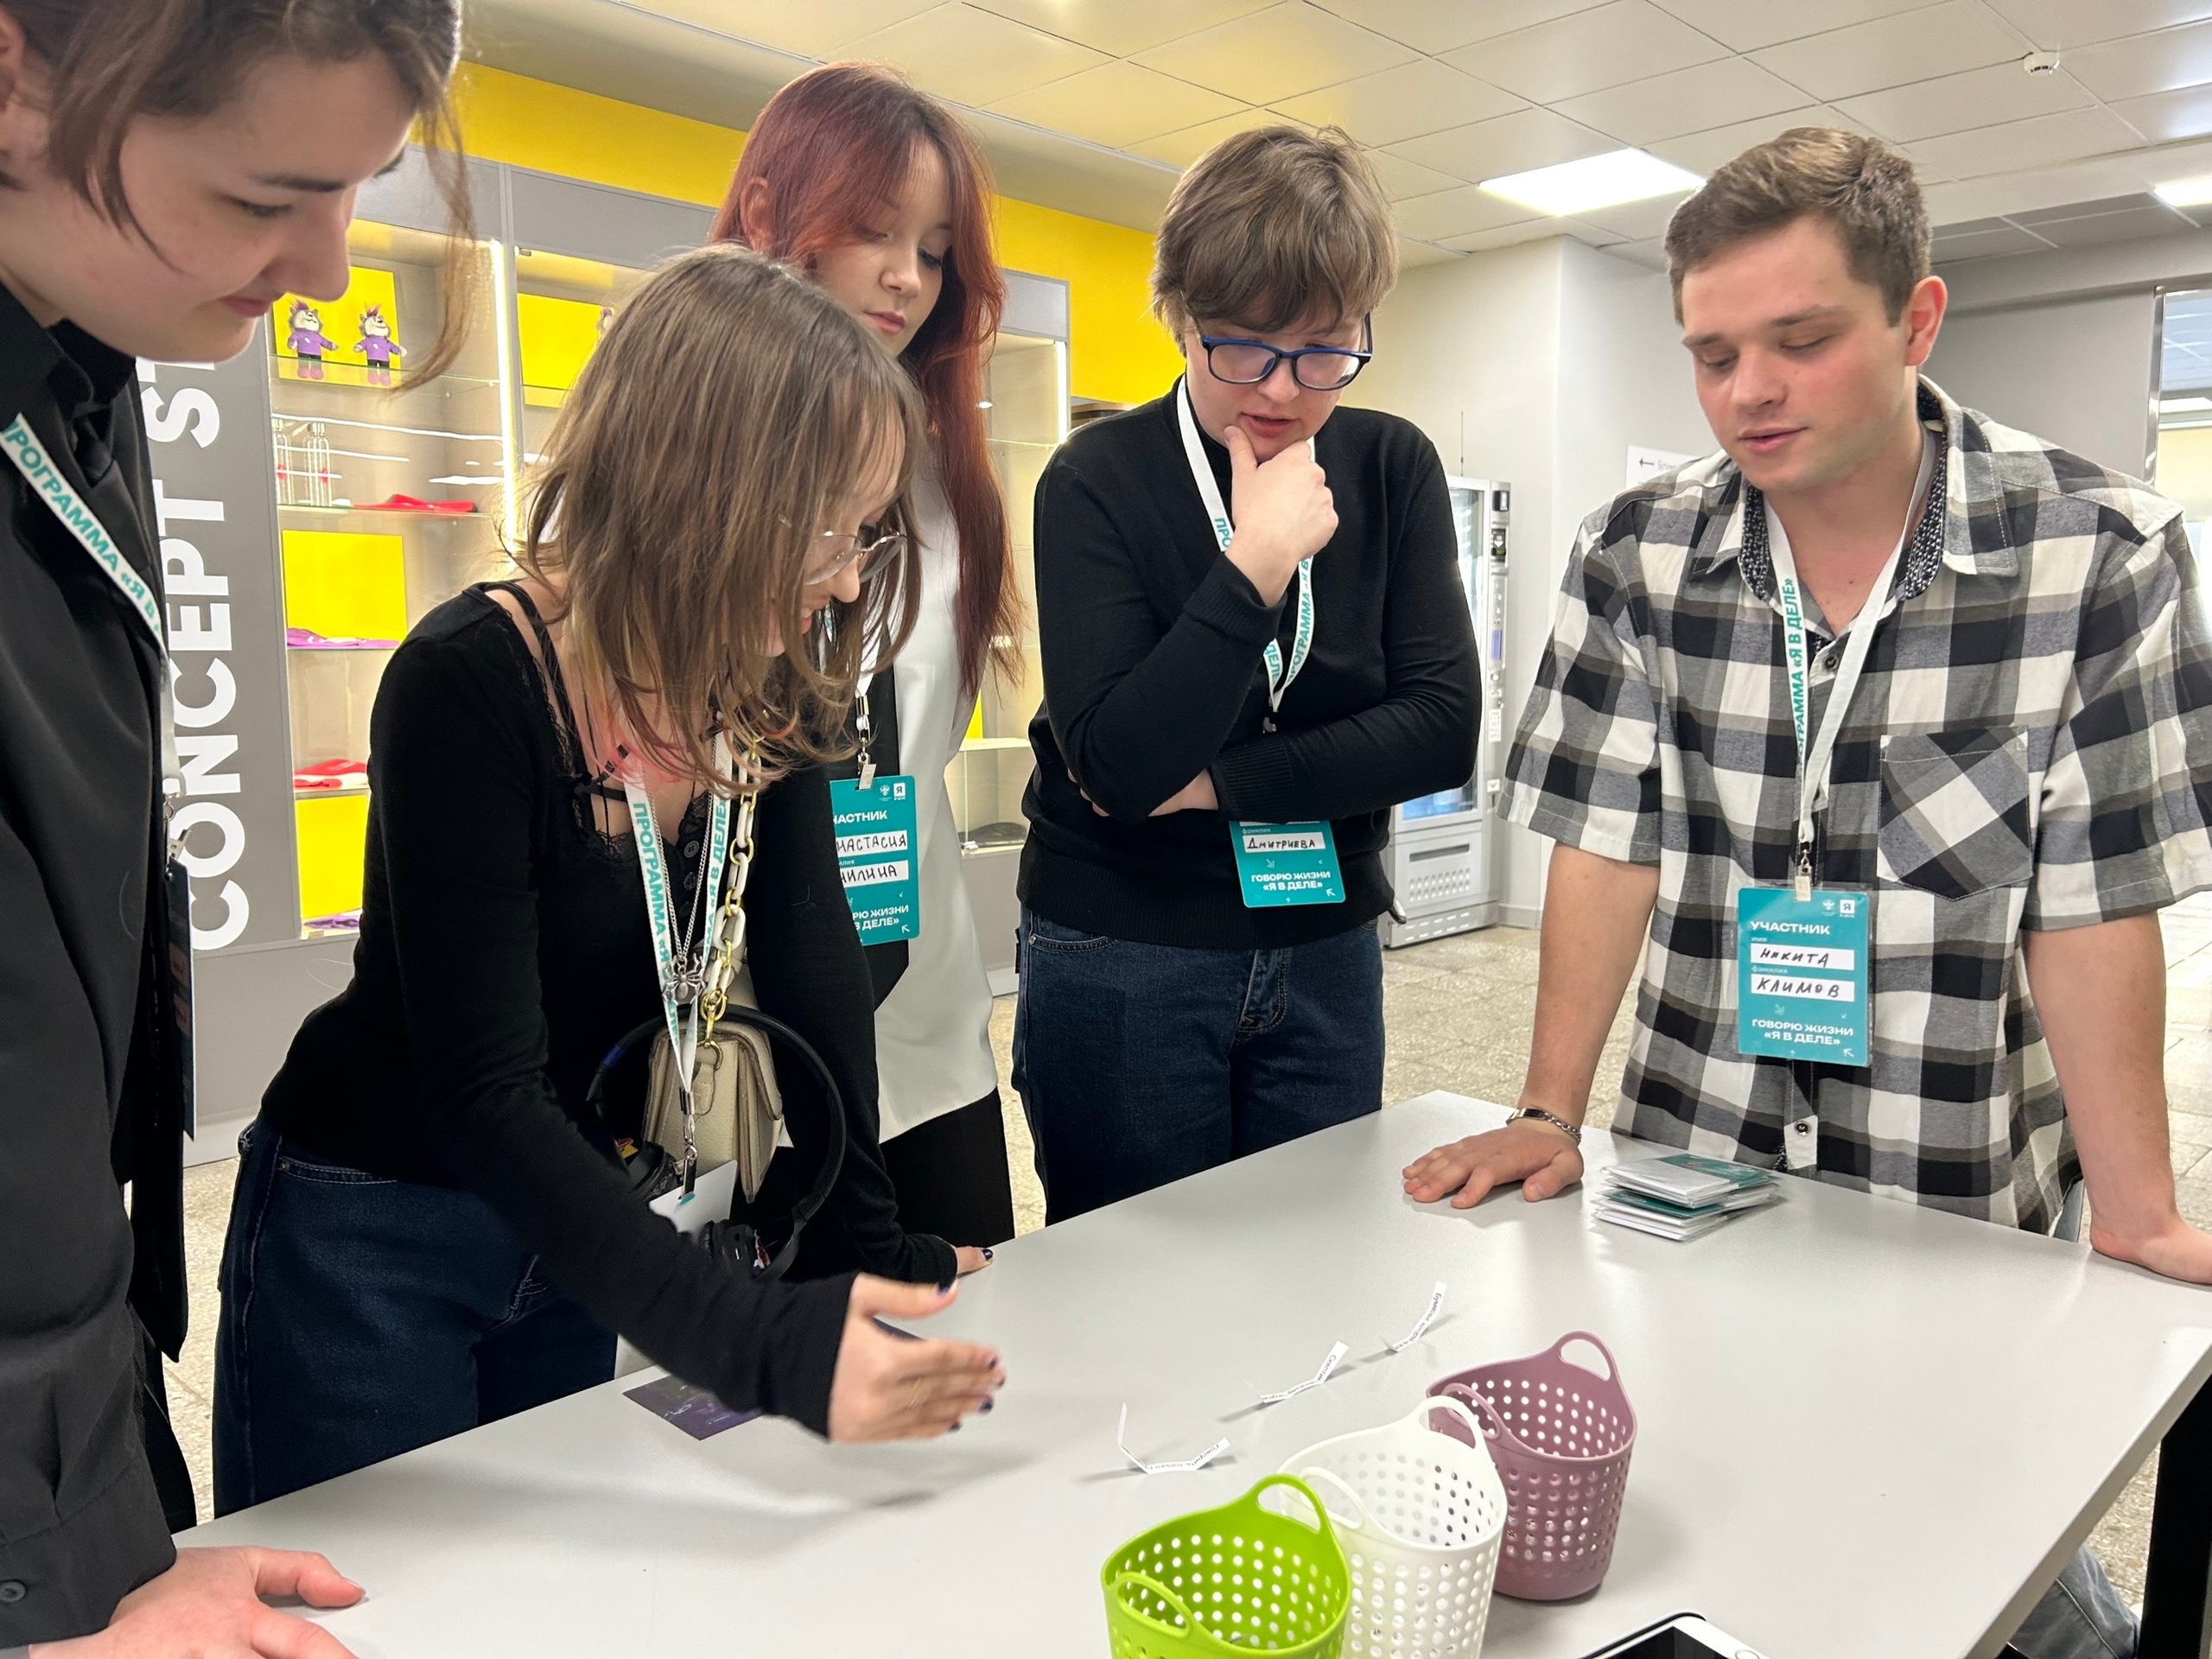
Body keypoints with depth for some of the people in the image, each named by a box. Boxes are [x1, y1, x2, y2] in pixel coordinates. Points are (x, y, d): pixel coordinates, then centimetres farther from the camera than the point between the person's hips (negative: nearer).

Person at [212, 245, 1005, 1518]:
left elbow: (811, 976, -8)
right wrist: (758, 1341, -42)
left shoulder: (774, 691, -10)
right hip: (369, 1236, -6)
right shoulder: (473, 686, -29)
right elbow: (485, 1094, -33)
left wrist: (863, 1242, -15)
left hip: (577, 1223, 6)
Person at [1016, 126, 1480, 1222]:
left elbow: (1443, 730, -8)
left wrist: (1217, 783, -15)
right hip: (1121, 965, -3)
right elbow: (1115, 767, -19)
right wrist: (1254, 565, -25)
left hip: (1324, 955, 4)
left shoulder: (1393, 470, 0)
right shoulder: (1097, 482, -11)